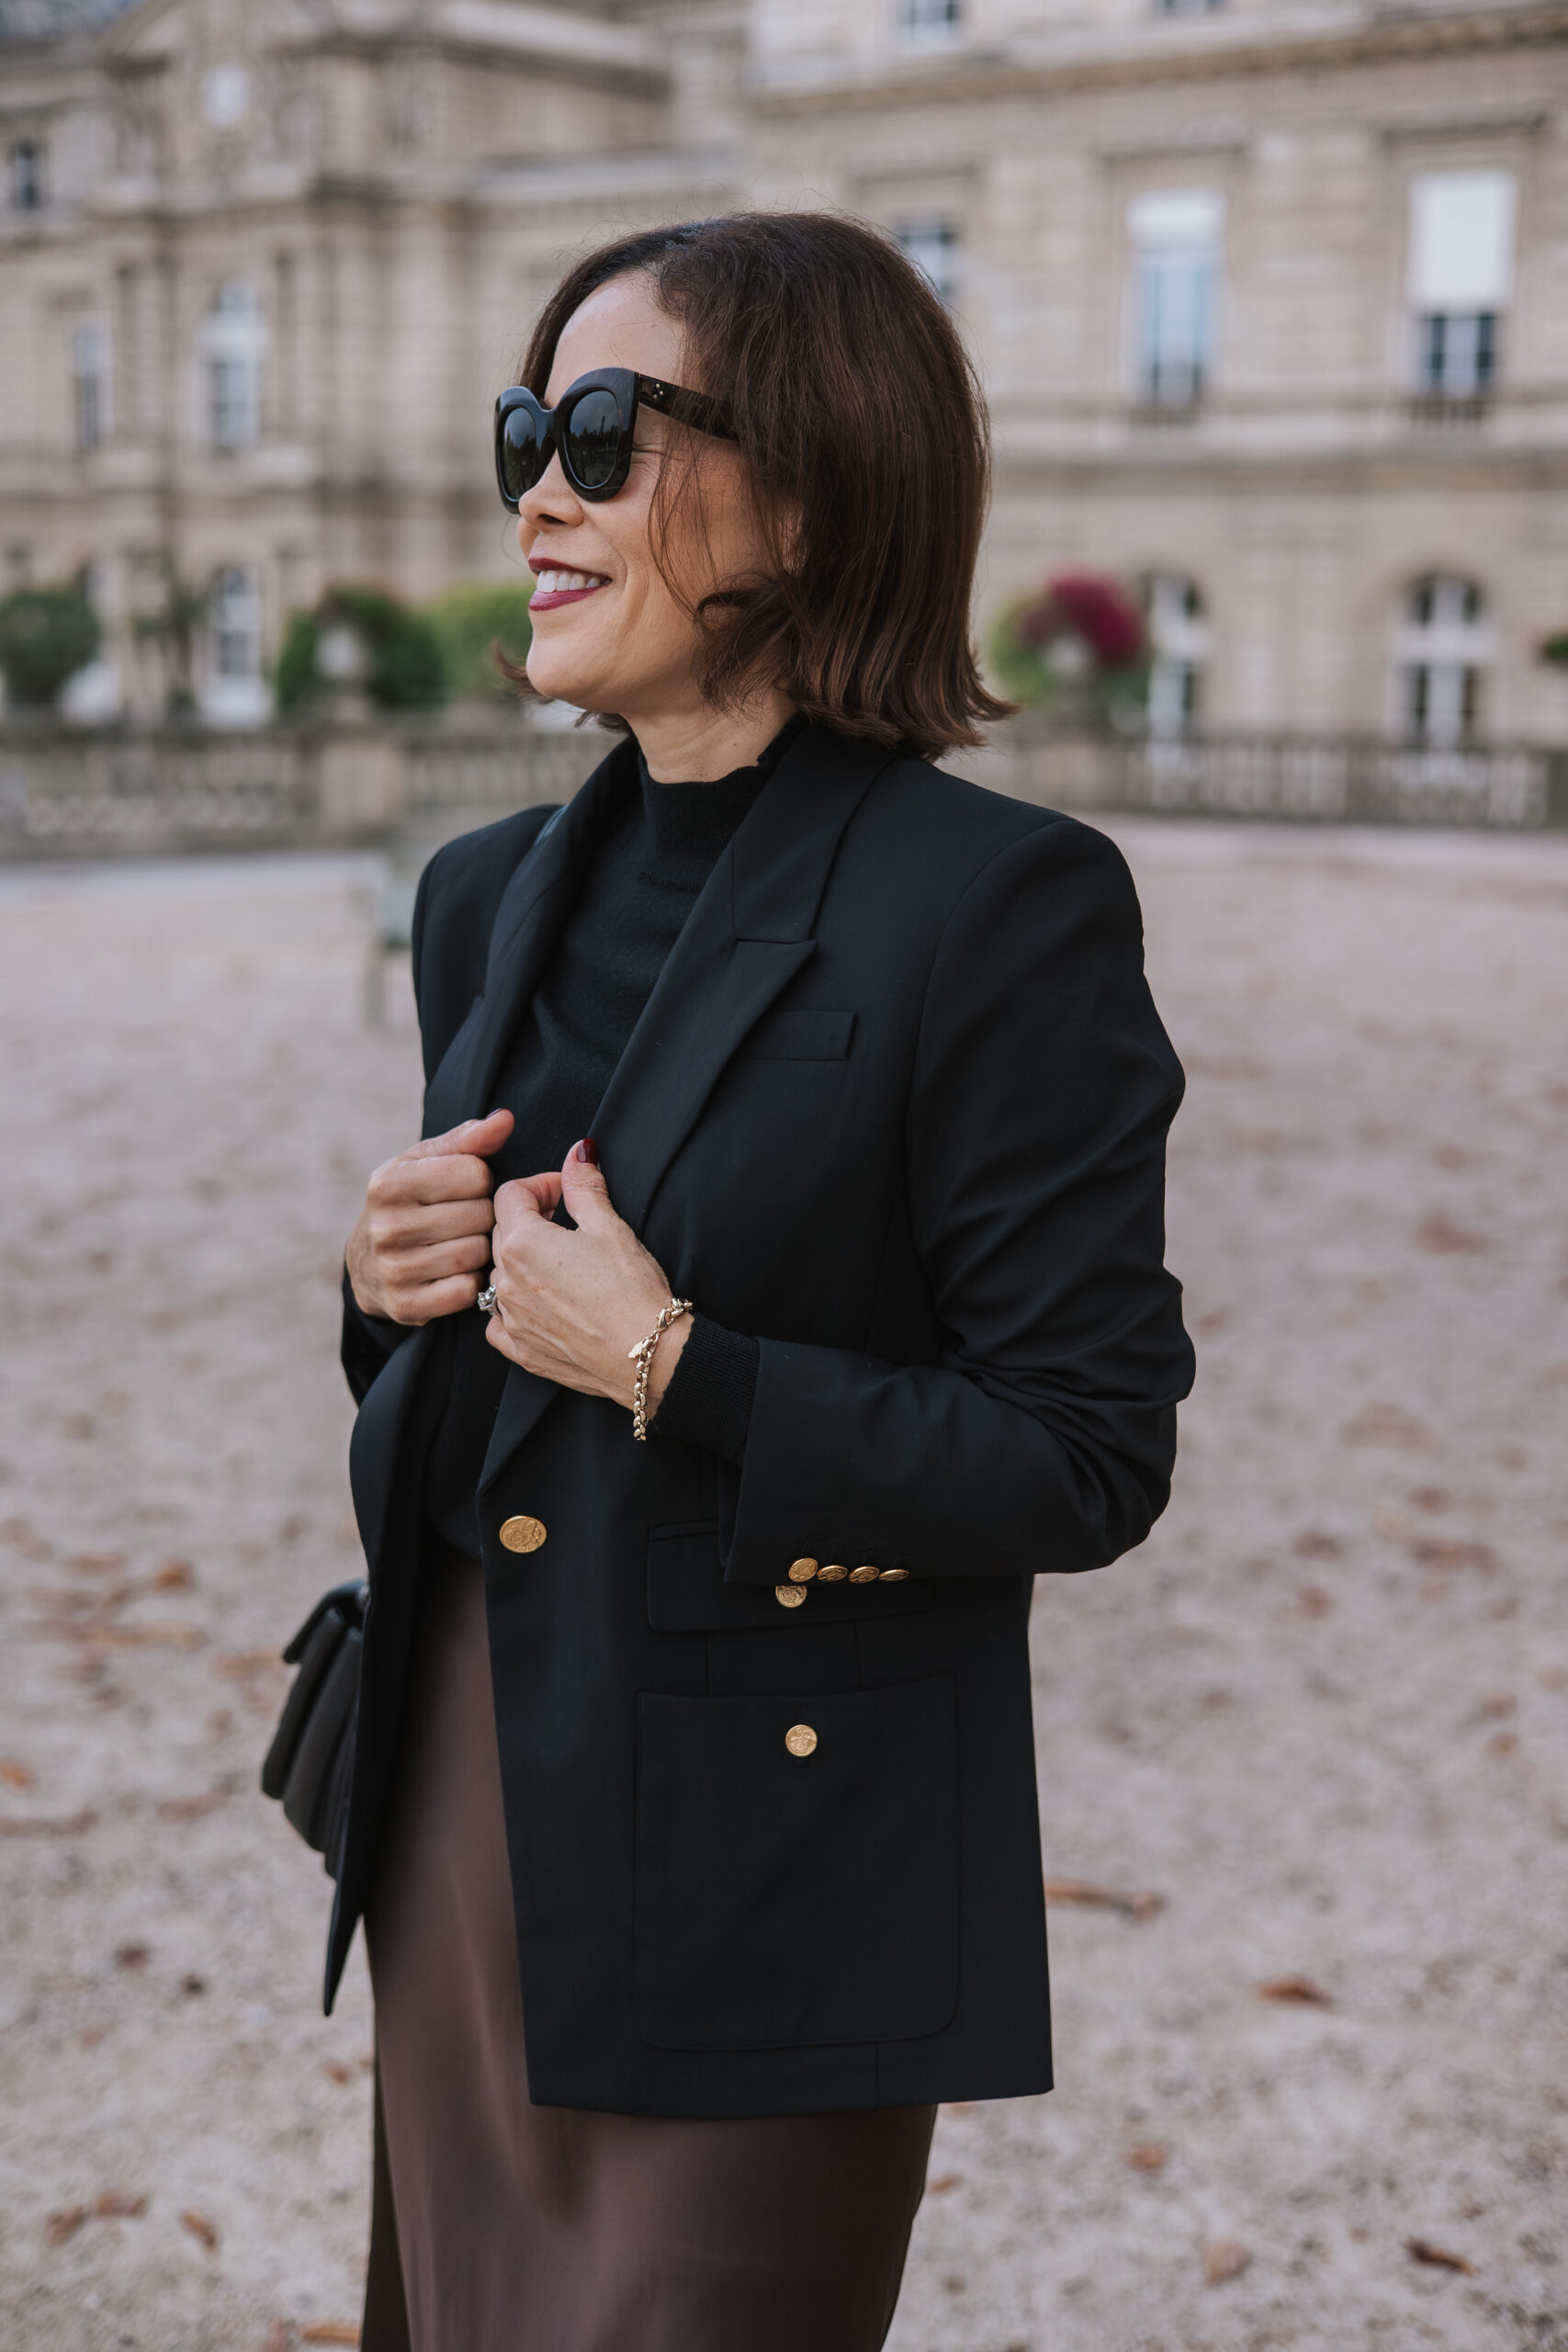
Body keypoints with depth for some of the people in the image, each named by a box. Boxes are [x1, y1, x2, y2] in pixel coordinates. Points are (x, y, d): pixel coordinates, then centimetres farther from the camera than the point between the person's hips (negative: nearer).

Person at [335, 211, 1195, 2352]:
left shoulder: (1002, 905, -15)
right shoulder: (497, 896, 8)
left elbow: (1092, 1461, -15)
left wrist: (672, 1367, -21)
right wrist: (393, 1288, -5)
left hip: (761, 1884, -7)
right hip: (461, 1829, 7)